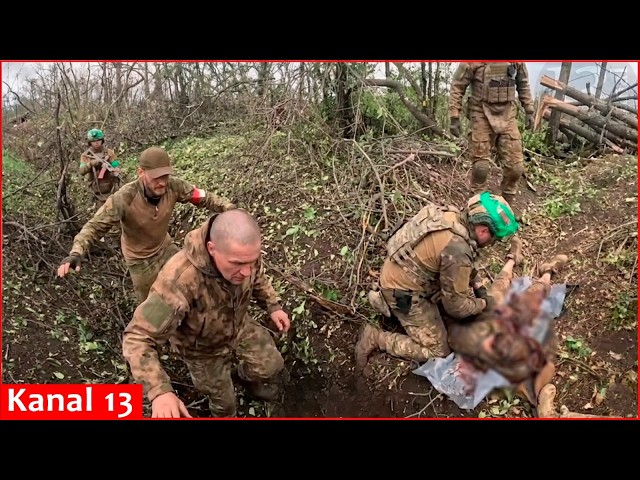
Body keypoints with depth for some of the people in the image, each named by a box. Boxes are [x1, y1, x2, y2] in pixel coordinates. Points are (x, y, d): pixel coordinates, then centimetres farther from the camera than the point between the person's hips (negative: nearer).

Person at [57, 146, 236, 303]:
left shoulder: (173, 186, -26)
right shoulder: (124, 198, -35)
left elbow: (205, 198, -18)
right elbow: (96, 226, -31)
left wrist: (229, 208, -34)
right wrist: (76, 253, -46)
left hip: (165, 245, 4)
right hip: (140, 258, -3)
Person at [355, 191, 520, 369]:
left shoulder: (452, 216, -6)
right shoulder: (458, 250, -32)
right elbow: (456, 306, -19)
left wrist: (477, 283, 10)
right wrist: (482, 304, -2)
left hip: (398, 274, 9)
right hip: (403, 292, -9)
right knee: (438, 352, 1)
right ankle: (375, 337, 1)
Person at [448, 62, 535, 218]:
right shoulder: (473, 61, -10)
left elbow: (523, 85, 16)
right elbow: (457, 87, -6)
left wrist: (529, 111, 13)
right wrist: (454, 117, -10)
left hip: (507, 116, 4)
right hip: (481, 117, -3)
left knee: (515, 166, 3)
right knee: (481, 166, -1)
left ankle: (508, 202, 23)